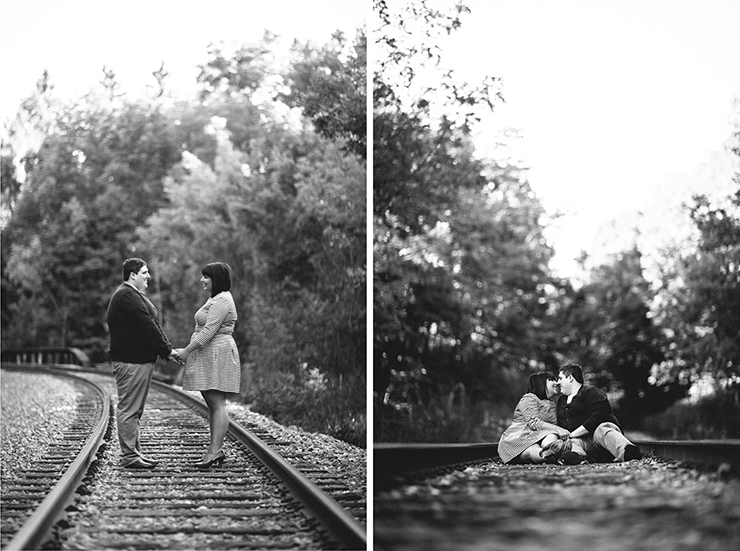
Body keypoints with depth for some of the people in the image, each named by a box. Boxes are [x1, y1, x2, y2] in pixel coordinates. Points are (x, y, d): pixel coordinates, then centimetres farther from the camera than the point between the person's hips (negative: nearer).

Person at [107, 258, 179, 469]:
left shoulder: (135, 296, 20)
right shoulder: (126, 296, -15)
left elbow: (152, 324, 17)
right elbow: (147, 327, -18)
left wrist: (167, 350, 7)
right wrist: (166, 351, -13)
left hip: (141, 360, 11)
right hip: (130, 362, -11)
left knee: (134, 409, 14)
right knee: (129, 408, -7)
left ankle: (133, 452, 19)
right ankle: (129, 456, -5)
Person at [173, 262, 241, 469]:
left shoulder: (222, 301, -14)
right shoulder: (216, 300, 21)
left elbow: (208, 331, -20)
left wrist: (187, 350, -17)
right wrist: (188, 351, 18)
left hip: (217, 356, -11)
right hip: (209, 357, 11)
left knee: (217, 404, -12)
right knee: (212, 405, 9)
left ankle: (215, 451, -15)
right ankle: (216, 449, 11)